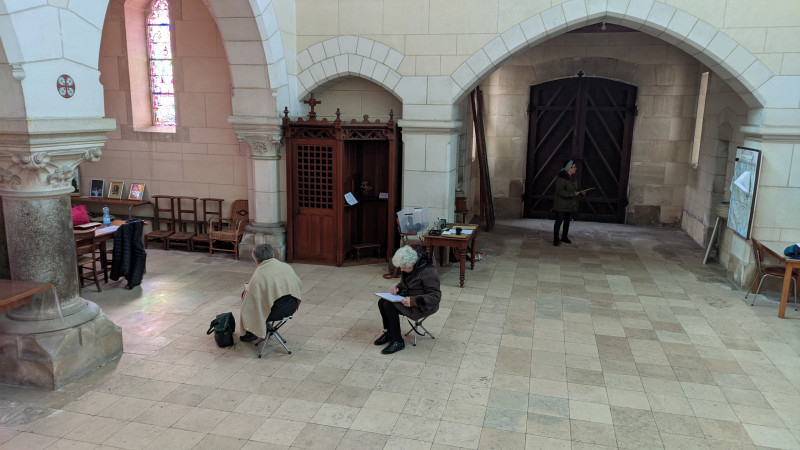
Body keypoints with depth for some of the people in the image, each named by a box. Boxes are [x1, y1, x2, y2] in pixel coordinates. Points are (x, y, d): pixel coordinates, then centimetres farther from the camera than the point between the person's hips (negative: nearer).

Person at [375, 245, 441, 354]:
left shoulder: (427, 272, -25)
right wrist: (397, 288, -3)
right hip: (408, 298, 9)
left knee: (390, 306, -24)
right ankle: (388, 333, 12)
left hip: (423, 306, -9)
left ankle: (398, 342, -12)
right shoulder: (407, 269, 1)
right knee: (382, 302, -8)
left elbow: (436, 296, -25)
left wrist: (413, 301, -33)